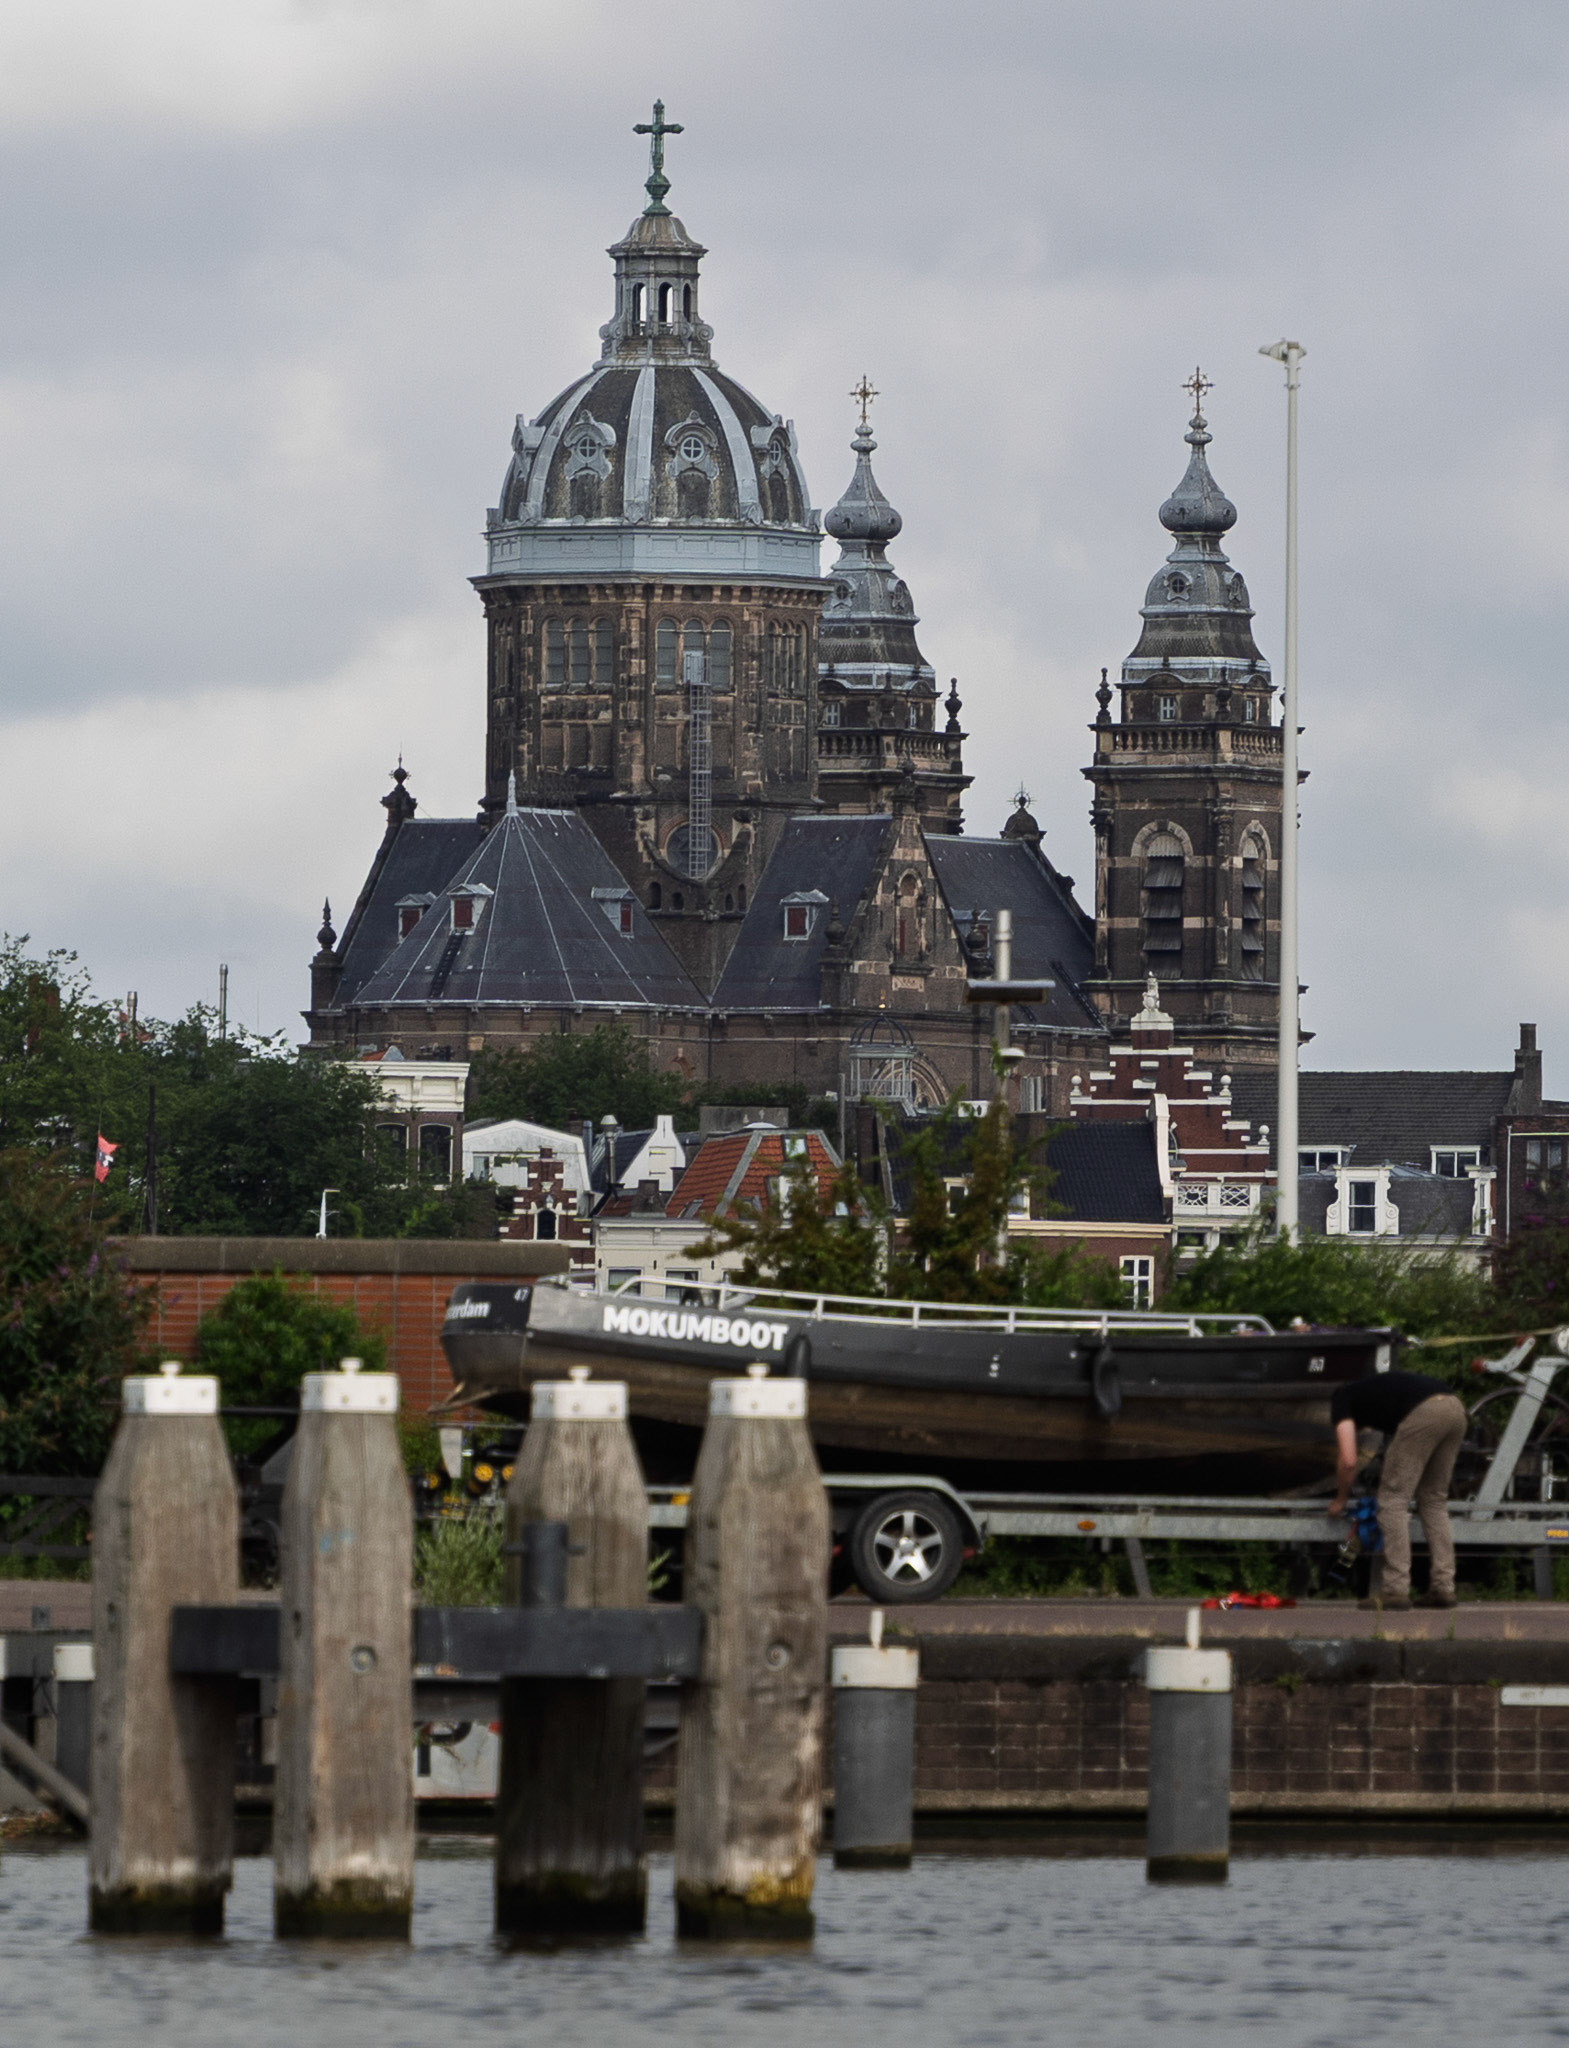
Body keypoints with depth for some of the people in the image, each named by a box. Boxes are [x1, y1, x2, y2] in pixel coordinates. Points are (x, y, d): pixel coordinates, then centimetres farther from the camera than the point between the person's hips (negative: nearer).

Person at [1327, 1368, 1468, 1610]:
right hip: (1455, 1408, 8)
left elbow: (1348, 1461, 9)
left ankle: (1396, 1589, -3)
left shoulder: (1342, 1400, 19)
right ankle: (1443, 1588, 13)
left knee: (1393, 1499, 2)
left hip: (1425, 1412, -8)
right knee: (1434, 1500, 19)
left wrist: (1340, 1500, 25)